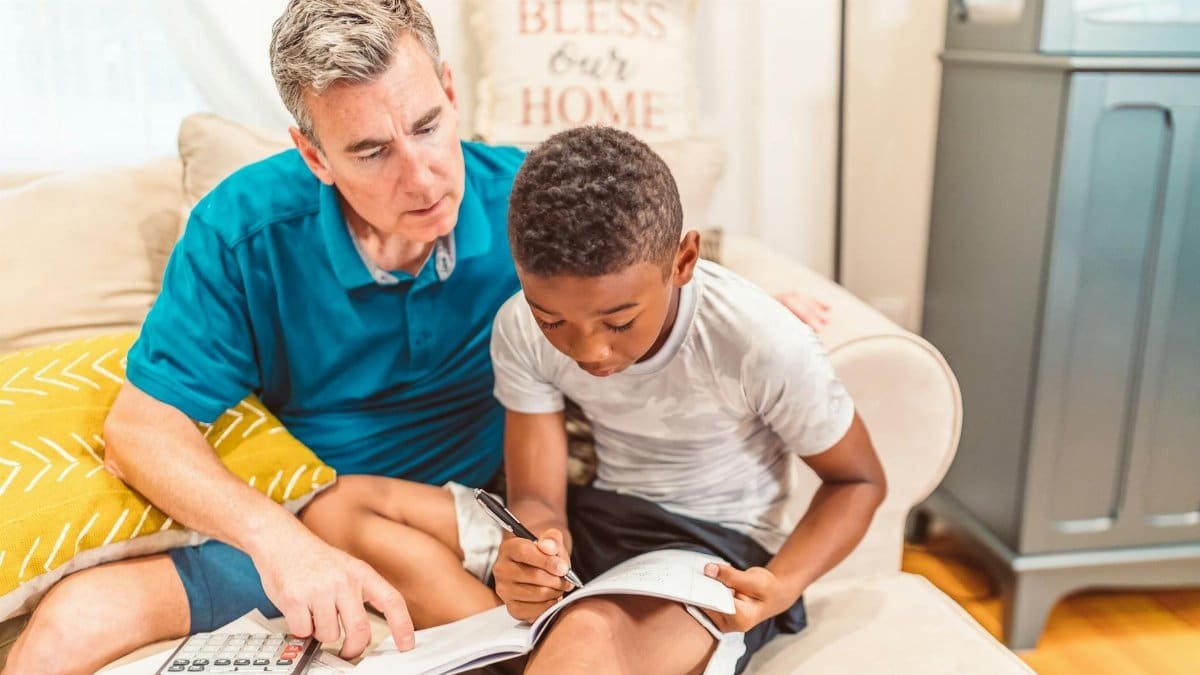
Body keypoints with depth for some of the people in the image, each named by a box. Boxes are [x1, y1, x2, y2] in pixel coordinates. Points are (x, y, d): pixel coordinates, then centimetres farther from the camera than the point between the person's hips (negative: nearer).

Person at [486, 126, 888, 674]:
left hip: (719, 547, -4)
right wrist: (530, 560, -33)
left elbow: (858, 481, -7)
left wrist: (785, 585, -24)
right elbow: (537, 497, -9)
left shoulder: (764, 344, -23)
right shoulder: (521, 331, -13)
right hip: (592, 523, 5)